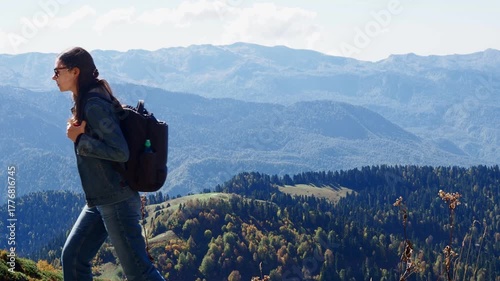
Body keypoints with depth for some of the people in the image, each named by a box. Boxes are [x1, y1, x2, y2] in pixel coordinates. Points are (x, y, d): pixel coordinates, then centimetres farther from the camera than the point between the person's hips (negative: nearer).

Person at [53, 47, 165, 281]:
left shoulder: (94, 105, -19)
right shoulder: (83, 103, 12)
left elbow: (120, 152, -24)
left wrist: (80, 139, -18)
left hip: (116, 202, -10)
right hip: (98, 201, 10)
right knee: (72, 258, 10)